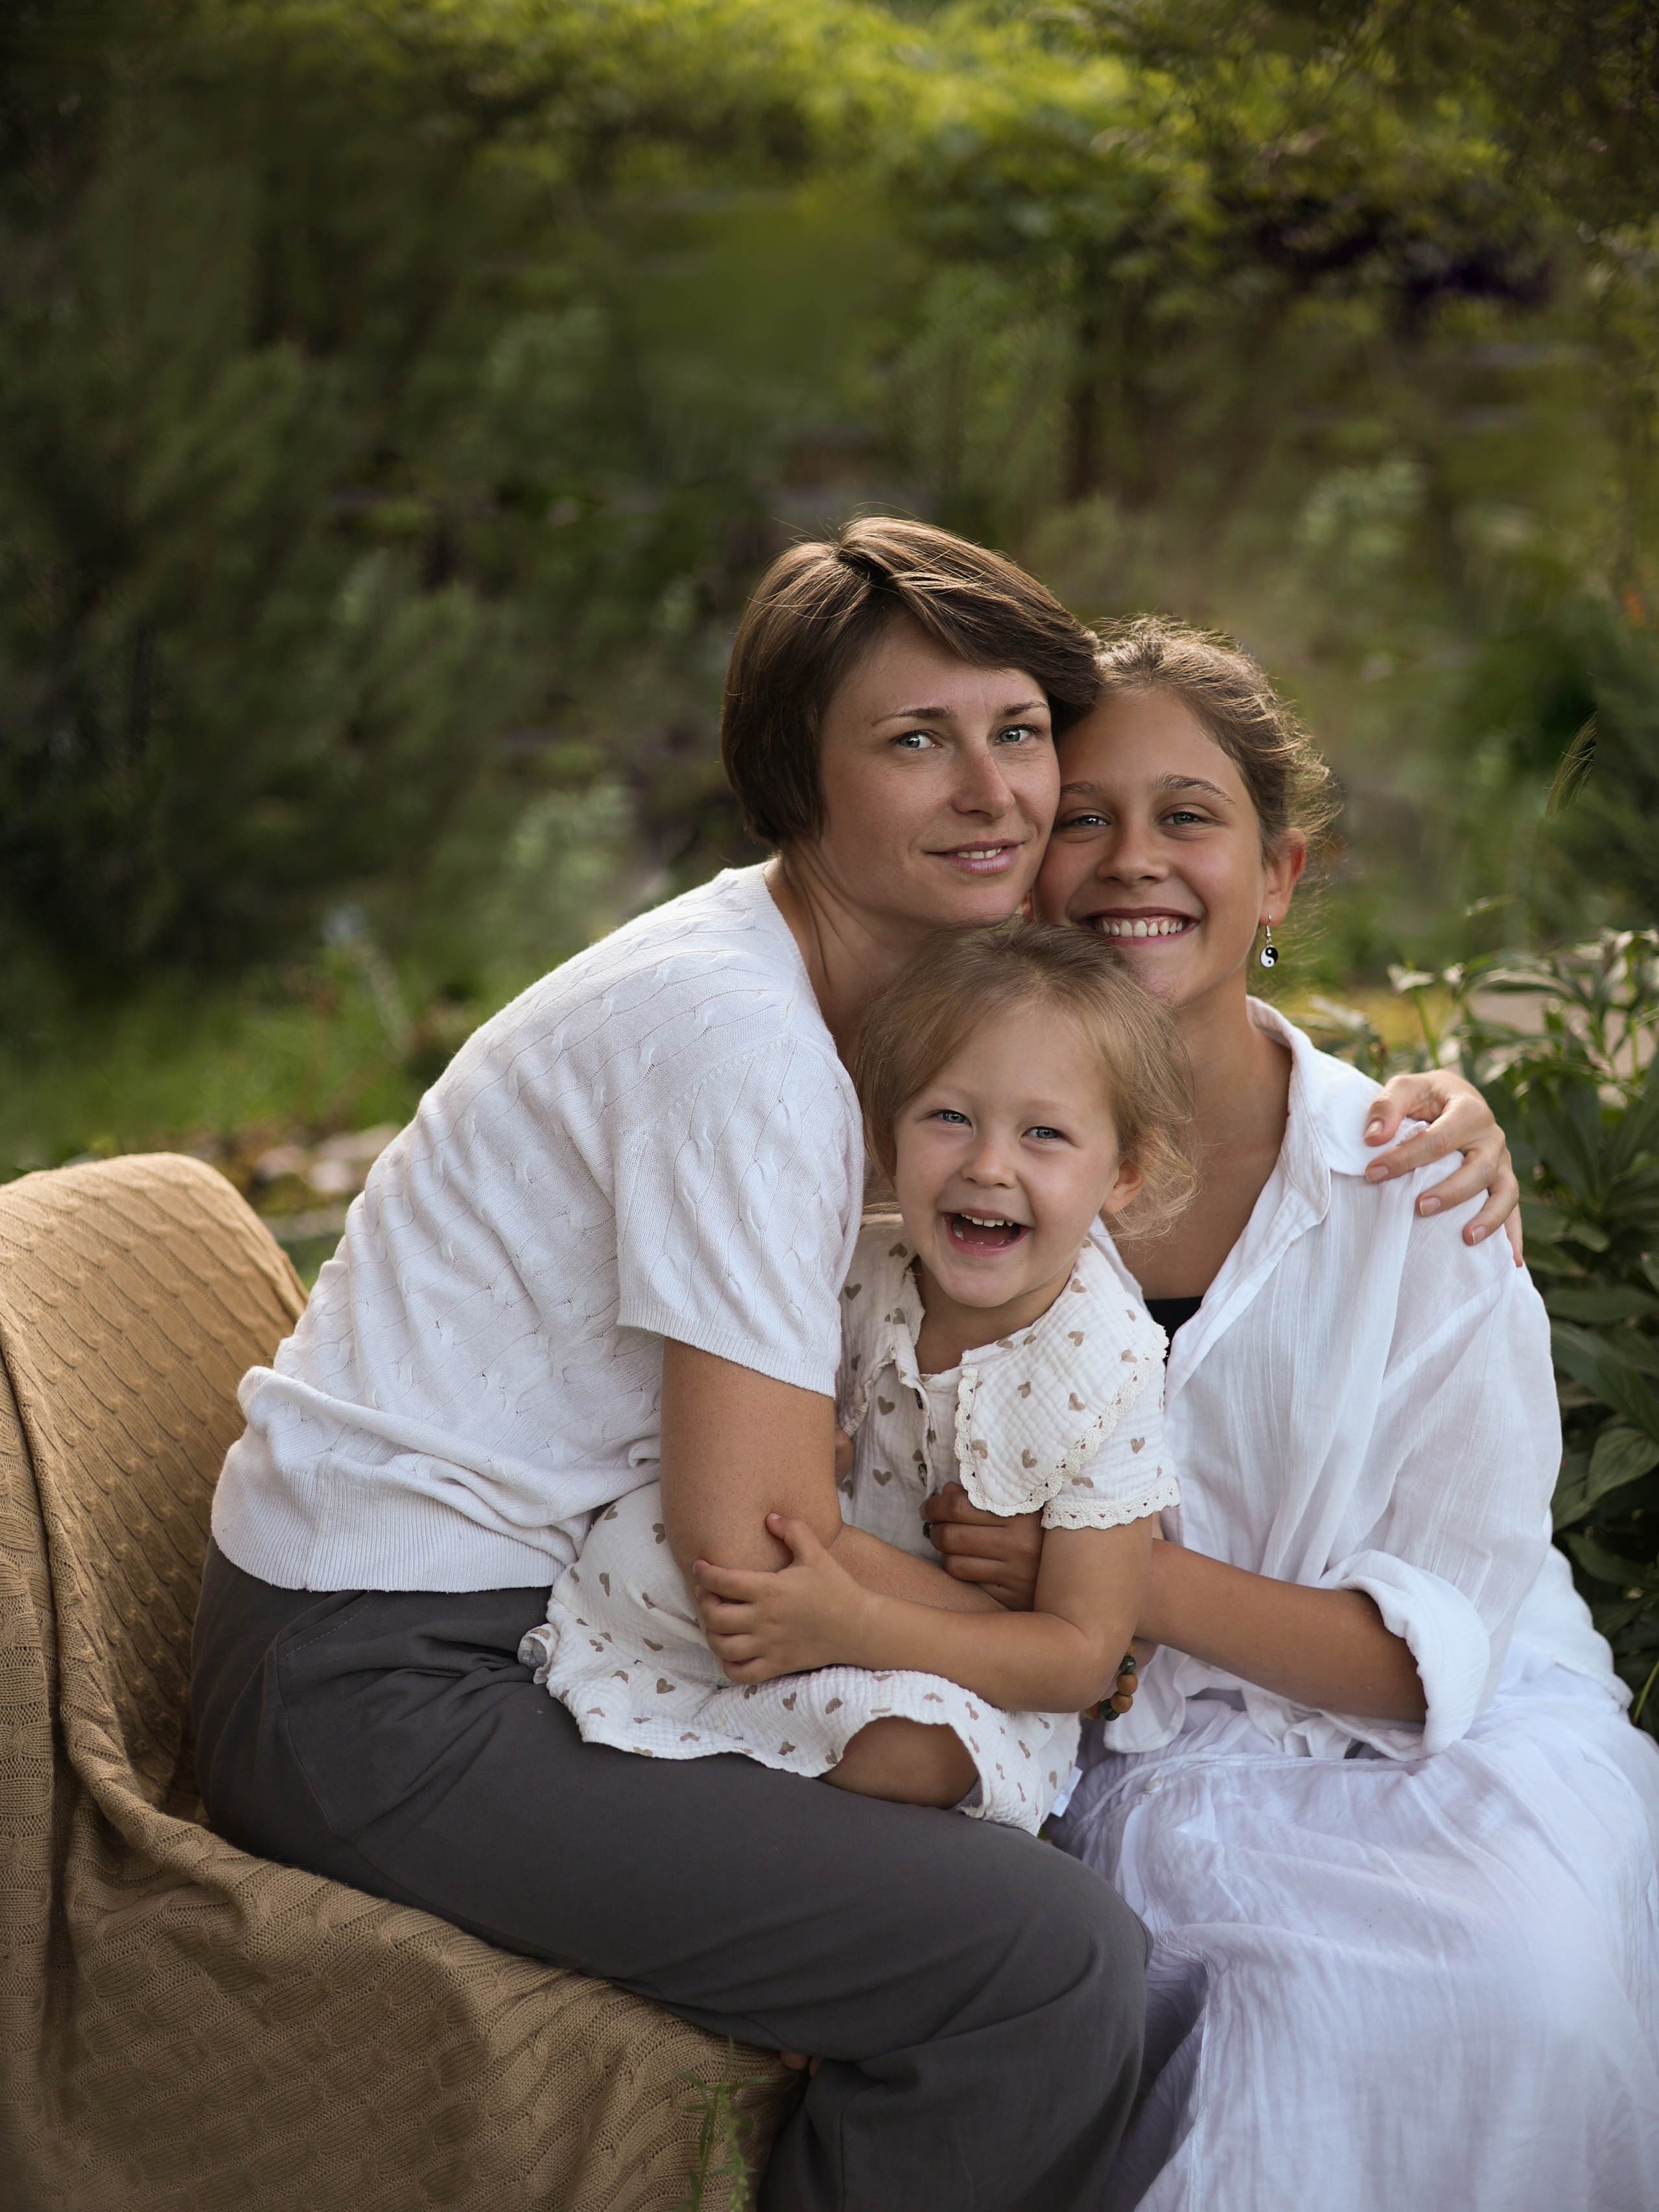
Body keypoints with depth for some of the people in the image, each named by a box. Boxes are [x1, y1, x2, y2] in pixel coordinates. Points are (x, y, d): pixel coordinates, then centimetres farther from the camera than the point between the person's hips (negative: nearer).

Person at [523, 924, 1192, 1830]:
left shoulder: (1112, 1375, -21)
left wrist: (855, 1626, -33)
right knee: (638, 1535, -22)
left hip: (972, 1677, -2)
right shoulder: (857, 1277, -13)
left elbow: (1083, 1654, -21)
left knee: (922, 1745, -36)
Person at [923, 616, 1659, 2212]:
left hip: (1456, 1751, 0)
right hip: (1137, 1764, 0)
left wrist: (1120, 1568, -22)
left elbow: (1438, 1648, -9)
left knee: (1523, 1957, -30)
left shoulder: (1418, 1188, -6)